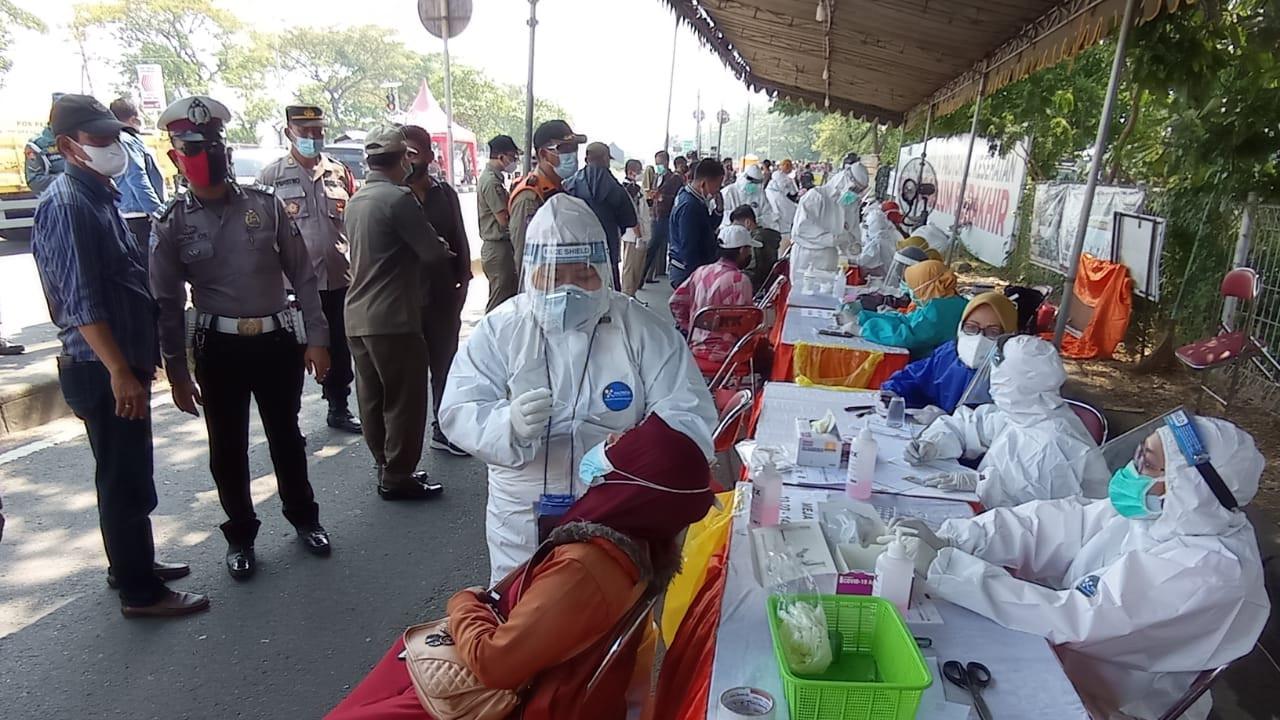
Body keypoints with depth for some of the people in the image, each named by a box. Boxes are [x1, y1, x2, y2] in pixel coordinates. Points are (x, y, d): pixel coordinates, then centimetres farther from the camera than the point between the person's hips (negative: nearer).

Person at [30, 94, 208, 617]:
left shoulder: (98, 195, 14)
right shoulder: (66, 204, -16)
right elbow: (81, 302, -22)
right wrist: (119, 372, -26)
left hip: (123, 362, 10)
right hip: (102, 370, -10)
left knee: (127, 475, 19)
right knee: (126, 482, 0)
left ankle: (132, 564, 34)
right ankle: (140, 592, 12)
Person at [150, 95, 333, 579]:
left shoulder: (265, 204, -1)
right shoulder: (172, 223, -2)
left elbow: (302, 274, 1)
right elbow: (167, 303, 1)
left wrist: (317, 337, -3)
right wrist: (176, 372, 0)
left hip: (278, 340, 0)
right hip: (220, 348, 0)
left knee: (286, 436, 13)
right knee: (227, 448, 10)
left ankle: (303, 516, 32)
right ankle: (240, 534, 28)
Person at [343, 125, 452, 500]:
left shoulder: (356, 199, 13)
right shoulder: (399, 198, -14)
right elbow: (436, 254, -14)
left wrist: (409, 263, 12)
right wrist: (429, 258, 7)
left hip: (358, 315, 9)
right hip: (392, 318, -9)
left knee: (372, 398, 14)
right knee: (405, 399, 1)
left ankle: (386, 466, 26)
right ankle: (397, 477, 8)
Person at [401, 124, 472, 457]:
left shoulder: (444, 193, 6)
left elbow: (460, 241, 10)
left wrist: (462, 284, 4)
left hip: (443, 296, 4)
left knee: (445, 365, 13)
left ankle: (443, 430, 28)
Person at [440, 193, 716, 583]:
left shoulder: (644, 331, -6)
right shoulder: (500, 328, -4)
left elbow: (690, 416, -11)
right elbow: (458, 412, -8)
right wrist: (510, 425, -30)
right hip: (522, 525, 1)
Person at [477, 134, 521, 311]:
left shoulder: (493, 177, 14)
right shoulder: (492, 182, -17)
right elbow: (505, 220, -19)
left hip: (496, 247, 10)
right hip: (498, 248, -10)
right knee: (501, 304, -5)